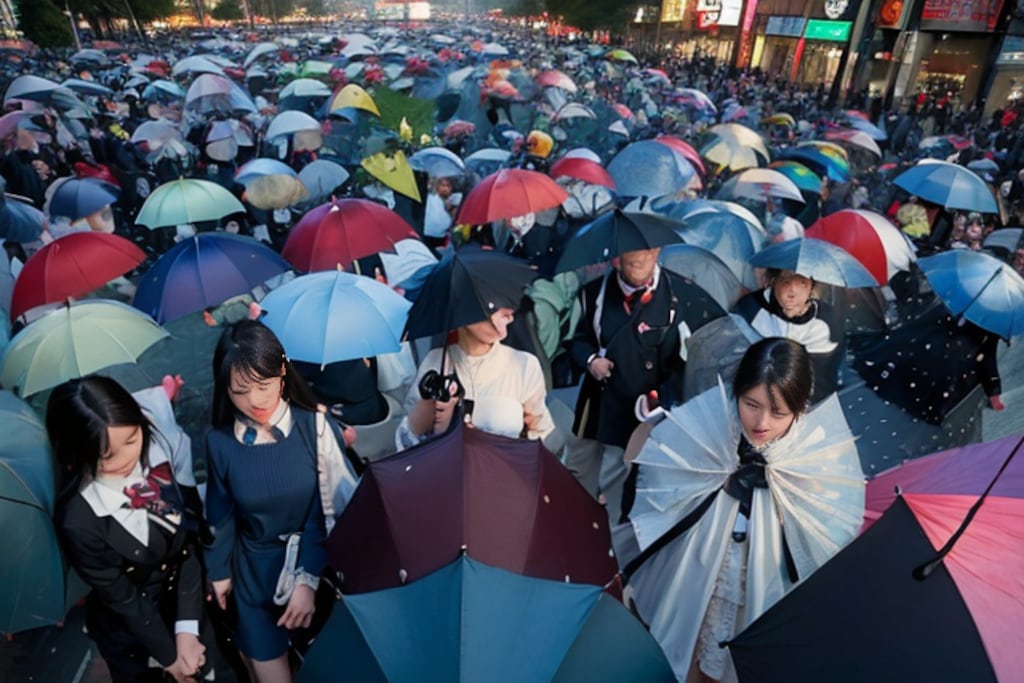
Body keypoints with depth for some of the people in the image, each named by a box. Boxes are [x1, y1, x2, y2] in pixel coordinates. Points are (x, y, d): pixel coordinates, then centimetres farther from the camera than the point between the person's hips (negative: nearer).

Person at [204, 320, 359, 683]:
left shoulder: (316, 426, -16)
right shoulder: (220, 441, -11)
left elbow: (334, 509, -13)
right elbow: (221, 513, 3)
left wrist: (308, 579, -16)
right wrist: (219, 570, 10)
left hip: (317, 563, -1)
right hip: (255, 570, 1)